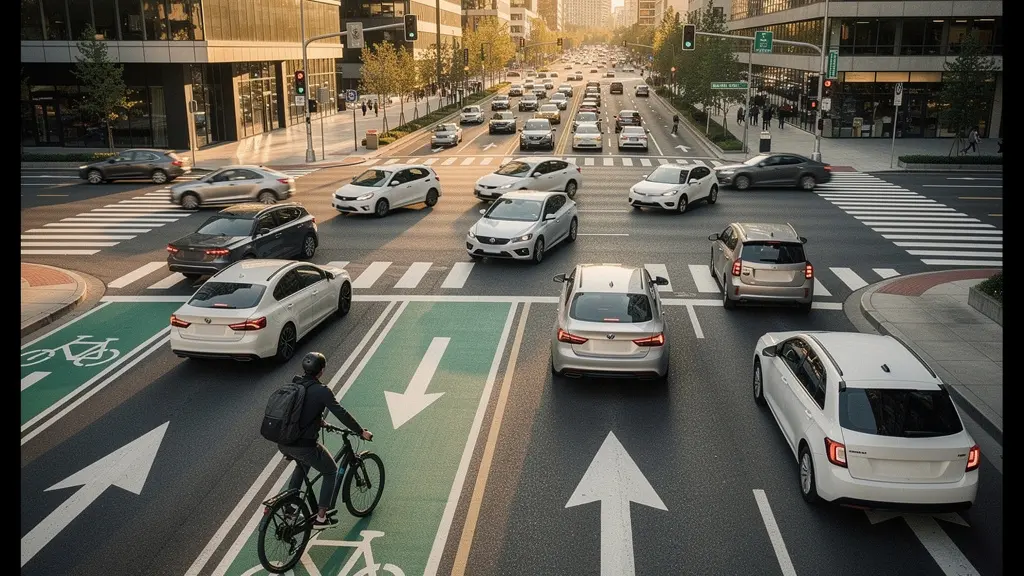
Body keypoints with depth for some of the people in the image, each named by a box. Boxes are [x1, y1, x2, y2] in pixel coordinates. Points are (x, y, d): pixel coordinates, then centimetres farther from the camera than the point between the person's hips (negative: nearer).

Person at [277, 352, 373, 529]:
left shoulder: (293, 384, 7)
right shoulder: (321, 391, -14)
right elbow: (341, 414, -12)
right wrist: (361, 432, -1)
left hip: (283, 443, 7)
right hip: (304, 445, -7)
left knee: (302, 465, 37)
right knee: (331, 471, 17)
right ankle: (321, 517, 17)